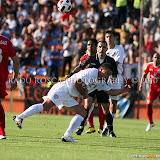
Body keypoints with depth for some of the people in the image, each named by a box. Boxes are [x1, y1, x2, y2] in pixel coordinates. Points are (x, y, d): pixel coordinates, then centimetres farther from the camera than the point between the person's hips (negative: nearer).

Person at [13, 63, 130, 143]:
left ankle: (67, 135, -4)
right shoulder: (92, 72, -11)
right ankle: (20, 117, -27)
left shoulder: (100, 82, 19)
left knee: (83, 113, 4)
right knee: (46, 105, -26)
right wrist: (84, 93, -6)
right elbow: (76, 82, -17)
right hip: (62, 89, -10)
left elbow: (111, 92, 26)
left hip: (67, 98, 10)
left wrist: (122, 90, 13)